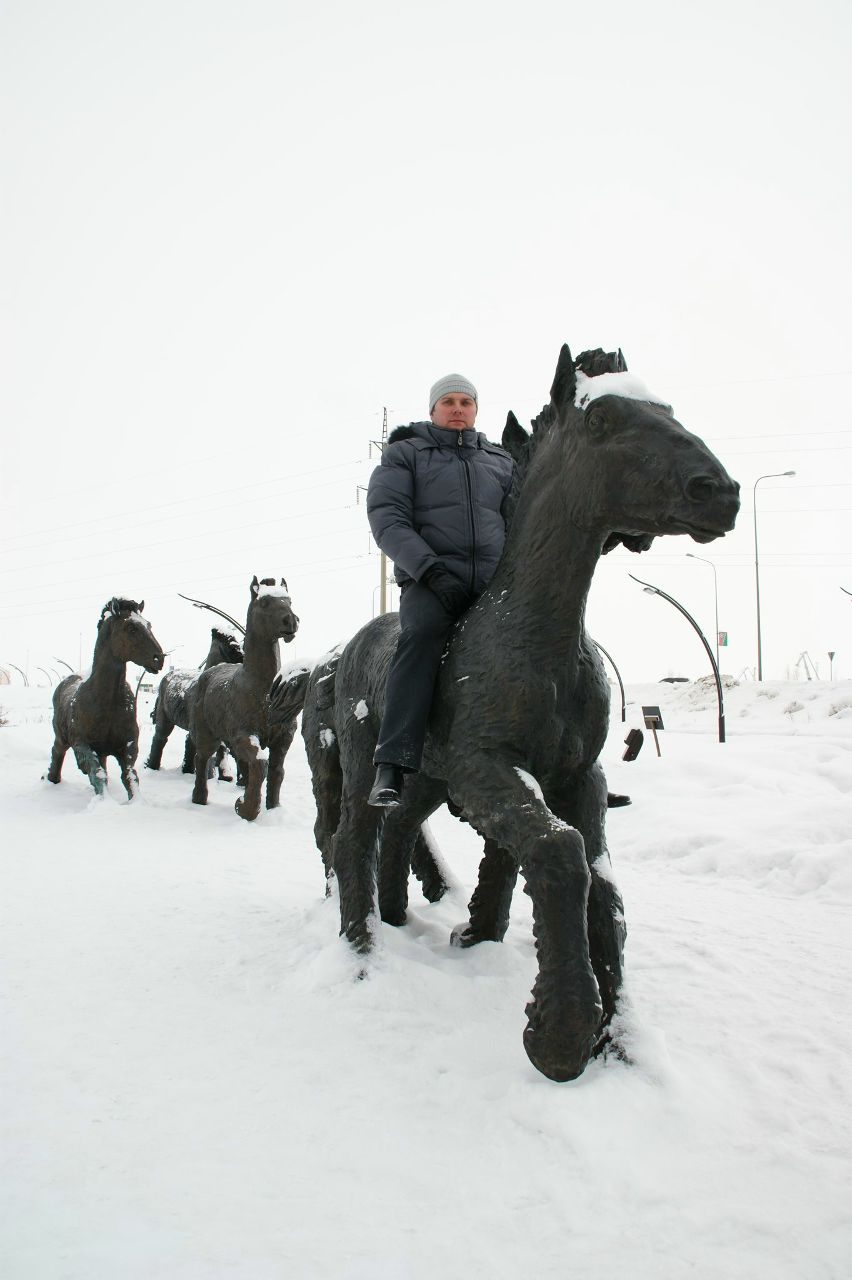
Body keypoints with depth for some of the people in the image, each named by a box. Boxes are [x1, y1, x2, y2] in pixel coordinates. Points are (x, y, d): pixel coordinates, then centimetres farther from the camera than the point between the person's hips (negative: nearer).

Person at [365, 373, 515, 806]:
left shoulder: (501, 462, 25)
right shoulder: (404, 455, 12)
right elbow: (388, 519, -2)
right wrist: (431, 569, -17)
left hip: (495, 582, 5)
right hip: (430, 581, -5)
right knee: (423, 633, -34)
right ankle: (392, 765, -39)